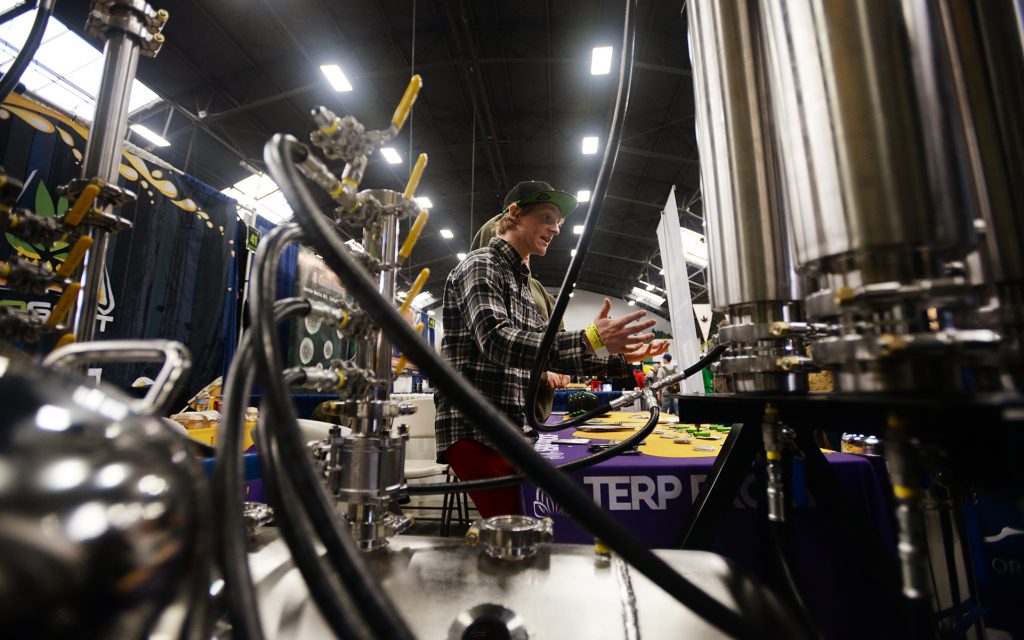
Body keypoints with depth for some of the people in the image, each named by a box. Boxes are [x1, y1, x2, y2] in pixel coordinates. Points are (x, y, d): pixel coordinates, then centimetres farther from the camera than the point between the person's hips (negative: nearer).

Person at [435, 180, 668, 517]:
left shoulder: (520, 279, 20)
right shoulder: (482, 265, -8)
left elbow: (541, 348, 18)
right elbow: (498, 342, -25)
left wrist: (617, 359, 9)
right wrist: (589, 340, -33)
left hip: (513, 432, 9)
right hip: (476, 432, -8)